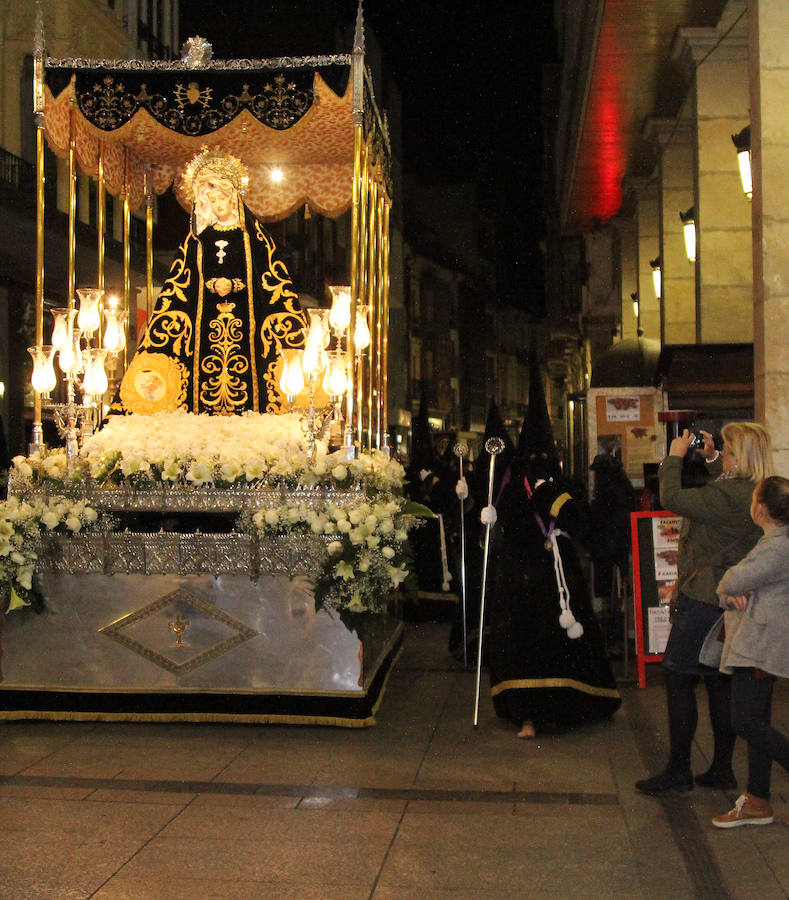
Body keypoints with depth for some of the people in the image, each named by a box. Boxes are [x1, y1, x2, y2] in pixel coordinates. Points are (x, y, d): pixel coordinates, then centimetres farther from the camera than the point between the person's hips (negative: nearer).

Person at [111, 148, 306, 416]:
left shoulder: (253, 236, 8)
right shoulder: (197, 238, 12)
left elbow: (274, 283, 4)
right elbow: (179, 285, 11)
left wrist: (235, 286, -8)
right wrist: (212, 286, -5)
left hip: (244, 320, -1)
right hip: (204, 321, 1)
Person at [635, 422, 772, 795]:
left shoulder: (730, 496, -22)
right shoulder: (753, 493, 9)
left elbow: (673, 498, -24)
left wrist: (675, 457, -10)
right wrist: (710, 458, 20)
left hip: (703, 600, -10)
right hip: (726, 600, 10)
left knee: (677, 679, -1)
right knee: (720, 682, 14)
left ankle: (678, 770, 5)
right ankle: (722, 769, 21)